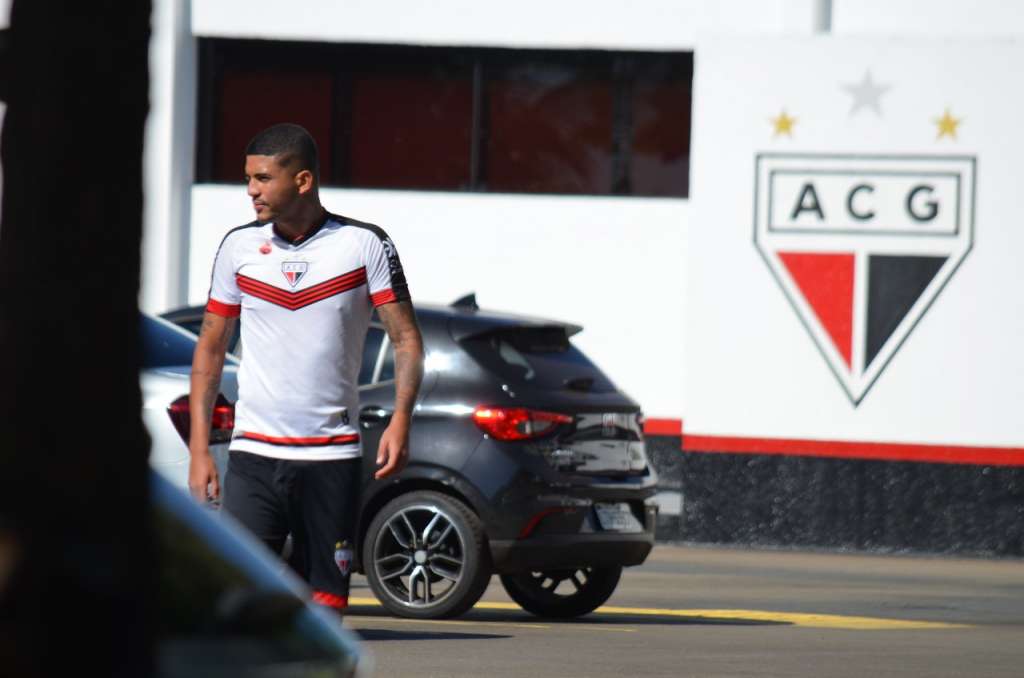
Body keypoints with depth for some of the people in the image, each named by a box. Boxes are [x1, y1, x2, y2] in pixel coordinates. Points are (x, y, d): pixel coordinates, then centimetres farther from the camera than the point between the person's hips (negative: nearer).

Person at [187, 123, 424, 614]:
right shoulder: (239, 246, 5)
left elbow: (406, 339, 0)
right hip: (254, 452, 1)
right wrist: (198, 449, 5)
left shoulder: (364, 244, -1)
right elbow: (211, 347, 12)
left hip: (333, 456, -1)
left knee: (324, 605, 1)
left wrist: (400, 419, -17)